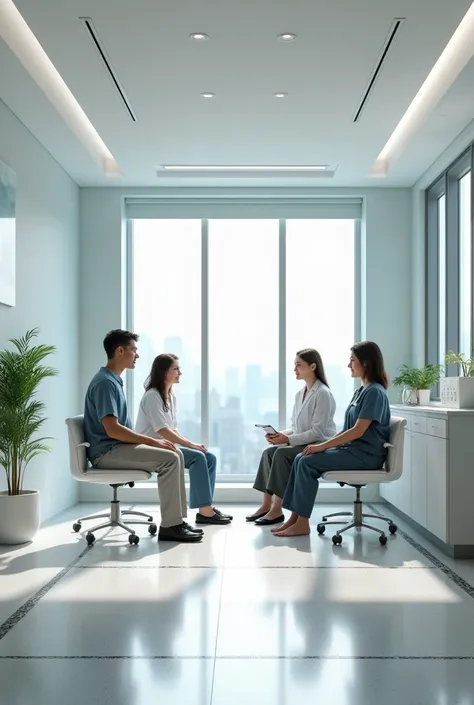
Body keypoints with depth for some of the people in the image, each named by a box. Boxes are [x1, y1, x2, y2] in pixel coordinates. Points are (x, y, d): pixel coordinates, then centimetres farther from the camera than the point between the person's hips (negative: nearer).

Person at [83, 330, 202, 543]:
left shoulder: (114, 380, 16)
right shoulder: (105, 382, -17)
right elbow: (112, 429, -25)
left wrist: (151, 441, 8)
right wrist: (153, 441, -19)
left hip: (119, 446, 10)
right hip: (107, 451, -10)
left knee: (175, 455, 4)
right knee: (169, 459, -22)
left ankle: (177, 520, 4)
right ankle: (169, 526, -15)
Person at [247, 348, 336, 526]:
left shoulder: (323, 394, -15)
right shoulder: (300, 394, 11)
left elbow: (317, 432, -20)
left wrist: (288, 439, -24)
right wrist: (281, 434, -6)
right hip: (302, 444, 8)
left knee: (281, 453, -27)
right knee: (269, 451, -13)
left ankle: (277, 510, -22)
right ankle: (267, 504, -12)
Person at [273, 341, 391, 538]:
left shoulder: (375, 392, -14)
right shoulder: (361, 391, 16)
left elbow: (358, 431, -20)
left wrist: (323, 445, -17)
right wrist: (324, 445, 5)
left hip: (366, 454, -9)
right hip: (352, 449, 9)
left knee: (308, 462, -20)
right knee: (301, 459, -6)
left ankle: (302, 523, -14)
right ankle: (296, 517, -7)